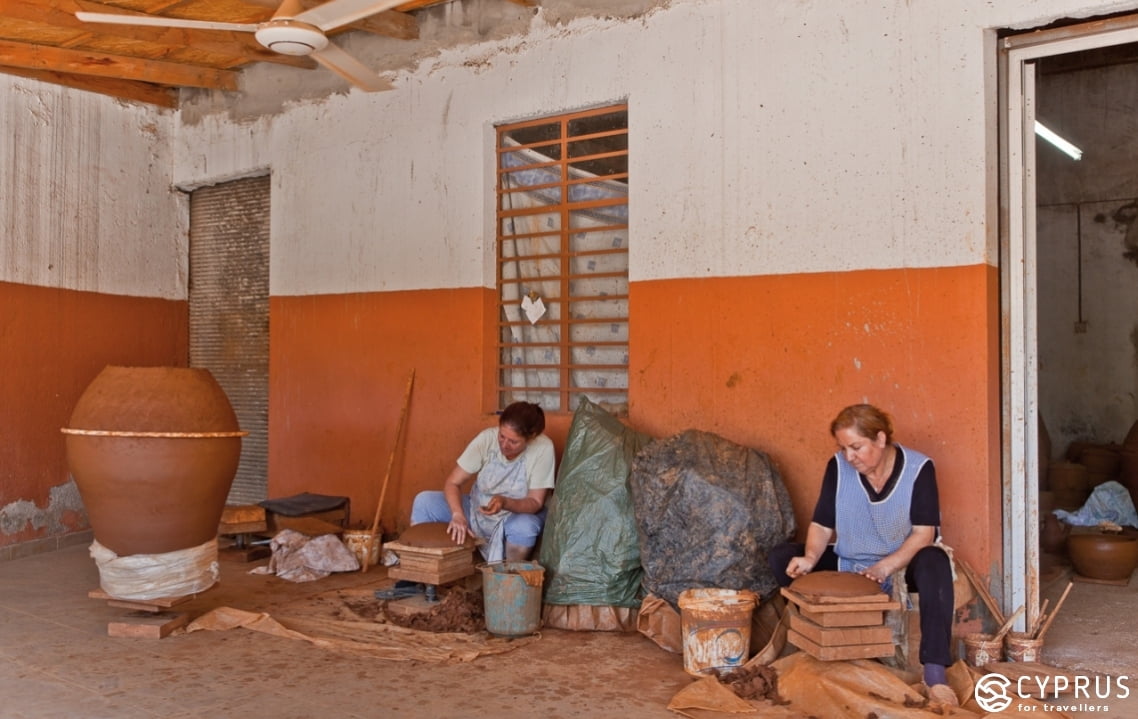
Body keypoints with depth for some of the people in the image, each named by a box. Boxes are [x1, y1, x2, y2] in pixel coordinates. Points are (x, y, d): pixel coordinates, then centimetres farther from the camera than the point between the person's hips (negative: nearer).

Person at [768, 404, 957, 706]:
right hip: (848, 566, 3)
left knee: (934, 562, -37)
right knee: (781, 556, -14)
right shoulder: (838, 466, -8)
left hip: (903, 566, -3)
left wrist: (884, 568, -33)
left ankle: (935, 673, -39)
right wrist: (810, 558, -27)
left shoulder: (919, 467, -15)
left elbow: (924, 532, -19)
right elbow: (822, 524, -6)